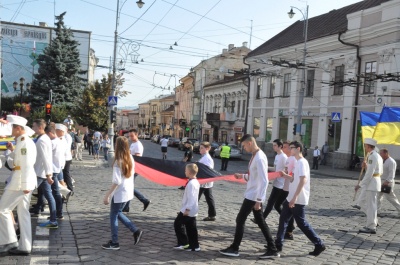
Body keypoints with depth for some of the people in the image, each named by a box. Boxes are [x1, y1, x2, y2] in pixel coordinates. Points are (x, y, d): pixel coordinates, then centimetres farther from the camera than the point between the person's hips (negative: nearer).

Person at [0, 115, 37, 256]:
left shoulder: (25, 142, -15)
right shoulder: (23, 141, 17)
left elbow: (27, 165, -22)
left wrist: (25, 185, -24)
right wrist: (12, 150, 12)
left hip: (22, 180, -10)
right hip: (21, 180, 10)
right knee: (23, 212, 10)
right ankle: (24, 247, 15)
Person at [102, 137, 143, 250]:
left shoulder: (118, 162, -20)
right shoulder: (130, 159, 3)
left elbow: (116, 182, -23)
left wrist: (107, 195, -19)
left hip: (119, 193, -8)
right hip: (128, 192, 8)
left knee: (113, 216, 8)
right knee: (118, 213, 23)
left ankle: (114, 243, 17)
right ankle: (136, 231, 19)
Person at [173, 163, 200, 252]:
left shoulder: (191, 183, -20)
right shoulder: (196, 182, 11)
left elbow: (191, 197, -25)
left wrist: (187, 209, -25)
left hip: (188, 210, -9)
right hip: (193, 210, 9)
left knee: (178, 223, 1)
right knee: (191, 228, 12)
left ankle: (183, 243, 4)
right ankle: (194, 246, 15)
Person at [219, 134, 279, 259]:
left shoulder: (259, 158, -21)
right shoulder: (255, 156, 10)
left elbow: (264, 181, -25)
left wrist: (259, 200, -26)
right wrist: (242, 176, 11)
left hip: (254, 196, -10)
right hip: (252, 195, 10)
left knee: (240, 220, 1)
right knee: (261, 222, 12)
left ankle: (234, 249, 14)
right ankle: (272, 250, 18)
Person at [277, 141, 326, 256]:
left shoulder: (302, 162, -17)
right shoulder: (297, 162, 14)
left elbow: (303, 180, -27)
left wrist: (295, 197, -30)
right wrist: (285, 175, 7)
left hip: (298, 200, -10)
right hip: (291, 198, 10)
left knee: (301, 223, -1)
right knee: (283, 219, 12)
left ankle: (319, 245, 10)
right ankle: (278, 244, 21)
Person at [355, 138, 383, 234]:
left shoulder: (372, 156, -16)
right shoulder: (377, 156, 16)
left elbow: (369, 173, -21)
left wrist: (360, 184, -18)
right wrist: (366, 166, 12)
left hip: (371, 182, -10)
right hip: (371, 183, 10)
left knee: (370, 205, -3)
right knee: (362, 202, 15)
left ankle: (371, 227, 4)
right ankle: (374, 221, 21)